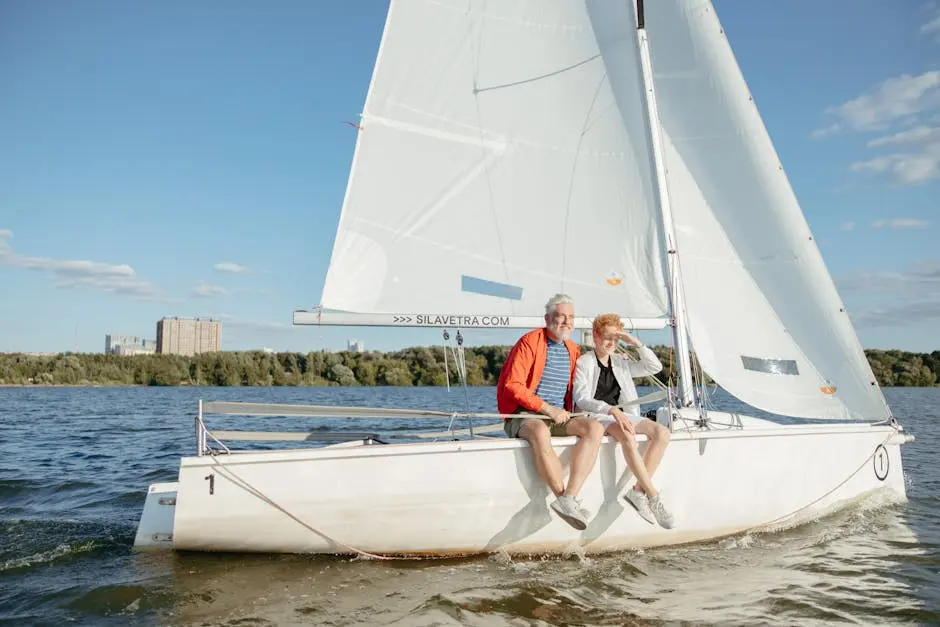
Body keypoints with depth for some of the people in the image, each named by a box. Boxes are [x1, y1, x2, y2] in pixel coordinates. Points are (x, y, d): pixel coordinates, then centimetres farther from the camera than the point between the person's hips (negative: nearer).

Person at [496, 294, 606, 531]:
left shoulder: (573, 350, 16)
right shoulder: (530, 342, -3)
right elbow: (512, 385, -11)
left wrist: (565, 412, 9)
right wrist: (548, 409, -15)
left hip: (559, 417, 6)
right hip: (524, 415, -6)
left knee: (595, 427, -23)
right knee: (540, 432, -40)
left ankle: (568, 499, -33)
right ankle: (567, 500, -29)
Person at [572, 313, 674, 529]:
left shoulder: (621, 363, 17)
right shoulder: (584, 363, -1)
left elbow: (655, 367, 12)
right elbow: (582, 400, -12)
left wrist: (637, 343, 0)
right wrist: (611, 410, -28)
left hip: (620, 414, 6)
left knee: (662, 432, -19)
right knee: (627, 436, -37)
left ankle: (638, 490, -21)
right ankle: (653, 496, -29)